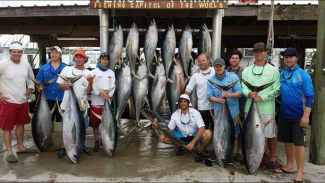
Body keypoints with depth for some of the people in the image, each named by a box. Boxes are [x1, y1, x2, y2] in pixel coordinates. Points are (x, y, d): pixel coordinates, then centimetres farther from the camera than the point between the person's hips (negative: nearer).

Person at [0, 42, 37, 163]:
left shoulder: (26, 65, 5)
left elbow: (31, 80, 19)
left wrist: (28, 93, 9)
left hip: (23, 101, 6)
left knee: (20, 124, 16)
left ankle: (20, 147, 30)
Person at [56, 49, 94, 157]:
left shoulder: (88, 73, 2)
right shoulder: (66, 69, 1)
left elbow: (88, 91, -4)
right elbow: (59, 85, 5)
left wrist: (90, 82, -23)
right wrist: (67, 86, -16)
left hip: (82, 104, 1)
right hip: (67, 104, -1)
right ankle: (63, 147, 21)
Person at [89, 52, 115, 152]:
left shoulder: (111, 73, 10)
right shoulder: (94, 72, 2)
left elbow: (113, 86, 3)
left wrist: (109, 95, -16)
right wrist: (100, 93, -21)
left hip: (107, 101, 2)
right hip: (96, 101, -2)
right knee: (95, 122, 2)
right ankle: (96, 141, 14)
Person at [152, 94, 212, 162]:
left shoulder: (195, 112, -16)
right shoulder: (175, 114, -7)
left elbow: (202, 128, -26)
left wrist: (192, 142, -36)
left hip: (195, 135, -2)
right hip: (182, 136, 3)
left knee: (208, 133, -35)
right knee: (162, 138, -17)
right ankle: (181, 146, 7)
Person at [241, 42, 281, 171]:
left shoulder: (273, 70, 1)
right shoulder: (247, 70, 10)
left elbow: (277, 91, -4)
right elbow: (243, 88, 5)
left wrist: (262, 97, -17)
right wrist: (249, 94, -17)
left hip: (267, 109, -3)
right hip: (250, 107, 3)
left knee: (270, 135, 5)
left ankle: (272, 159, 23)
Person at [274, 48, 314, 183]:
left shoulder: (303, 75, -9)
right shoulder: (281, 74, 5)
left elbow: (310, 96, -10)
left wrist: (306, 115, -17)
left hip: (298, 116, -5)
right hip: (284, 115, 5)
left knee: (298, 144, 0)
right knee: (288, 141, 14)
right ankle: (289, 167, 28)